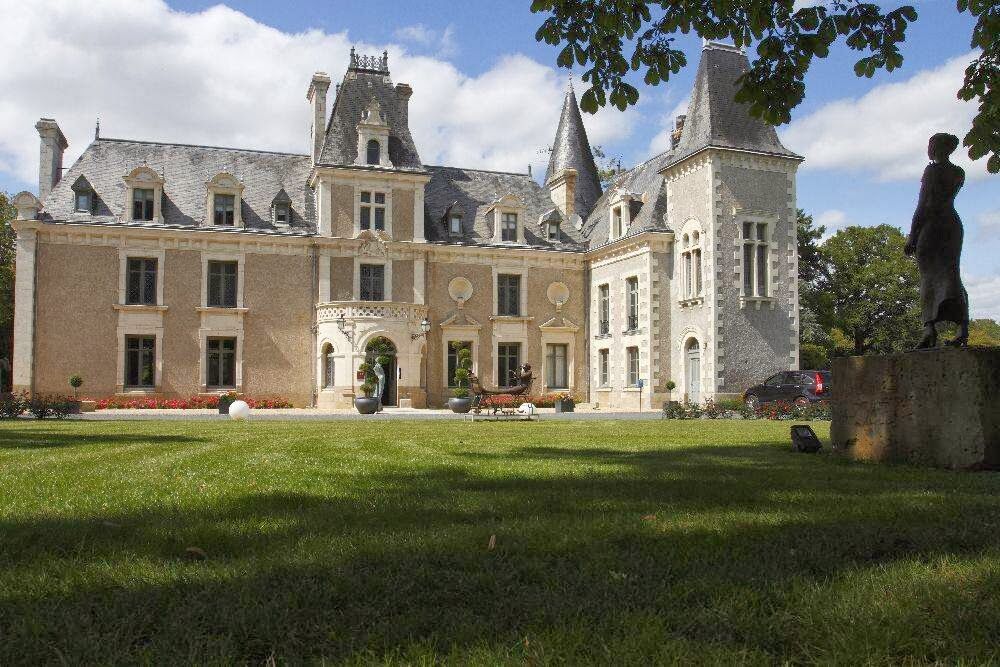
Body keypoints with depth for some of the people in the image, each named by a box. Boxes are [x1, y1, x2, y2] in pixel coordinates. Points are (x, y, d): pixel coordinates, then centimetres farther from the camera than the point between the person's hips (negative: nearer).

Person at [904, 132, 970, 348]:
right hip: (953, 223, 6)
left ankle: (929, 327, -20)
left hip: (932, 223, -6)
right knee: (950, 274, 4)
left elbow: (923, 205, -11)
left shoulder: (932, 170, -6)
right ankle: (963, 327, -9)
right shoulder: (959, 173, 14)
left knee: (928, 276, -8)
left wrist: (912, 236, -10)